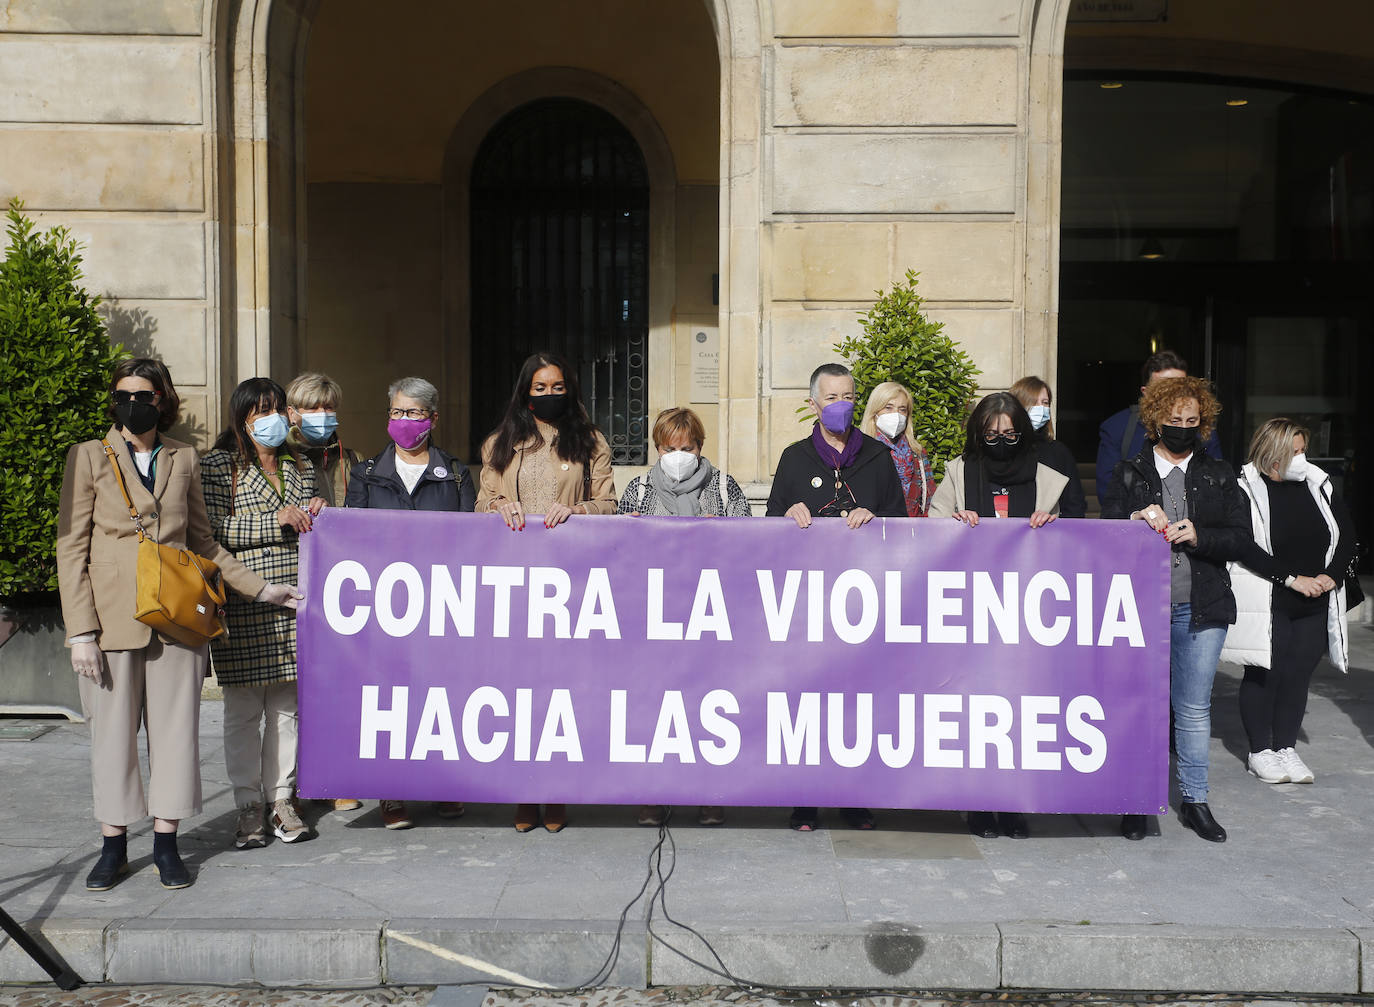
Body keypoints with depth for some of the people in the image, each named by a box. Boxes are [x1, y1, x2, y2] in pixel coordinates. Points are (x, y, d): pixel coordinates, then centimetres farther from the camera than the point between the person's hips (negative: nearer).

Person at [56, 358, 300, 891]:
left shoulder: (183, 458, 10)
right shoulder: (89, 457, 2)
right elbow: (71, 548, -1)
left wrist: (259, 587, 13)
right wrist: (80, 631, -8)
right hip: (113, 617, -2)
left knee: (175, 729, 4)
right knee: (112, 731, 3)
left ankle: (166, 844, 16)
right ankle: (114, 846, 18)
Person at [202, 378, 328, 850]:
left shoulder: (300, 467, 18)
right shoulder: (218, 465, 1)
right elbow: (213, 528, -10)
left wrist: (315, 515, 2)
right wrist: (275, 520, -14)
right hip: (242, 606, -4)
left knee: (287, 705, 7)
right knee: (243, 709, 1)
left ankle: (282, 801, 17)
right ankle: (248, 807, 11)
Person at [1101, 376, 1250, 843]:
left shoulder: (1219, 476, 10)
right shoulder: (1129, 472, 7)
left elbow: (1240, 537, 4)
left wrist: (1198, 536, -13)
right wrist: (1137, 520, -18)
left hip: (1199, 609, 1)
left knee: (1194, 708, 8)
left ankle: (1194, 800, 20)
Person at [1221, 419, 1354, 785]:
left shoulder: (1316, 484, 6)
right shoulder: (1245, 490, -10)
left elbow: (1347, 535, 9)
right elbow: (1245, 548, -18)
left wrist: (1331, 576, -7)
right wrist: (1293, 579, -19)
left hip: (1314, 604, 5)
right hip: (1266, 603, -5)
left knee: (1299, 674, 8)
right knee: (1264, 675, 2)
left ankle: (1287, 748, 19)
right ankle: (1260, 752, 14)